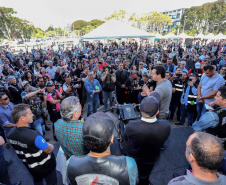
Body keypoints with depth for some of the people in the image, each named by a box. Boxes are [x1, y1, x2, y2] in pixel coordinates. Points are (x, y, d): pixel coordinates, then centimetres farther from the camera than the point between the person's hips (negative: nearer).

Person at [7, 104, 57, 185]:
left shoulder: (10, 134, -16)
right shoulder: (34, 136, -40)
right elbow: (48, 150, -23)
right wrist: (51, 146, 0)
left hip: (30, 167, 7)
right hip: (45, 166, -6)